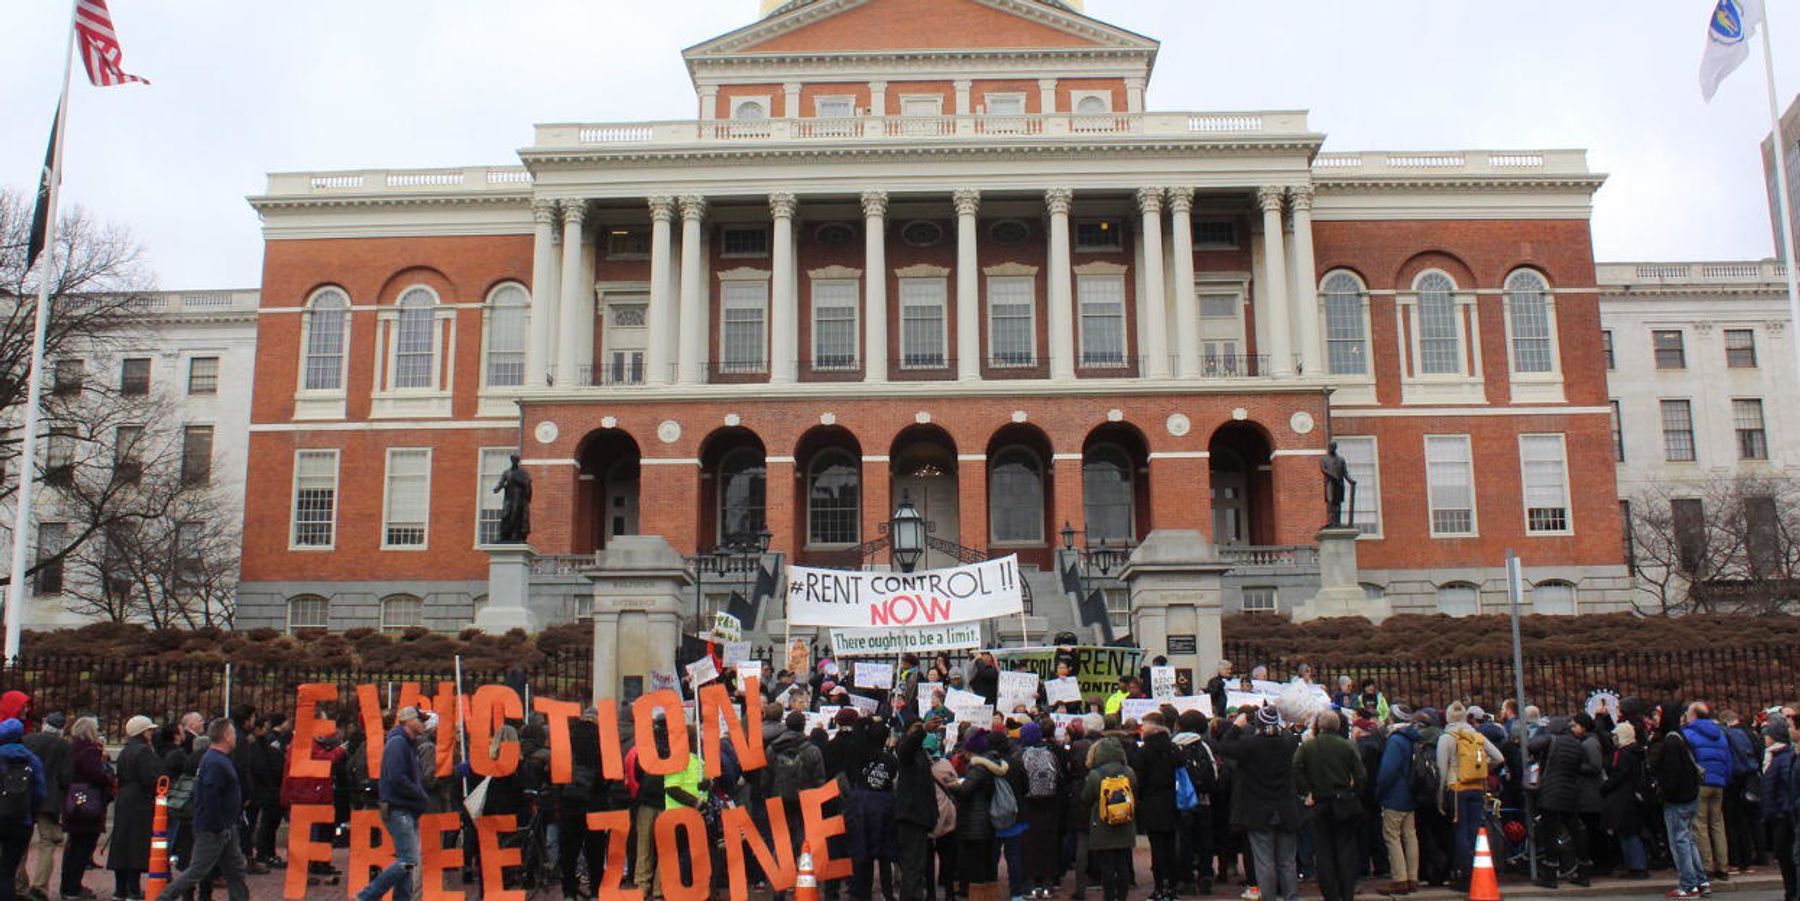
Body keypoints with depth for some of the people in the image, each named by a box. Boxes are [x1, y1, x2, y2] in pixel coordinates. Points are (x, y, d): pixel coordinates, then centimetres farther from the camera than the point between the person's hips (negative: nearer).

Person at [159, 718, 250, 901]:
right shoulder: (216, 763, -20)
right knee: (198, 870, -1)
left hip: (226, 828, 10)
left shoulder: (219, 759, 12)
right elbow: (211, 798, -26)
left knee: (235, 870, 11)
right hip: (213, 830, -10)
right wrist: (220, 828, -23)